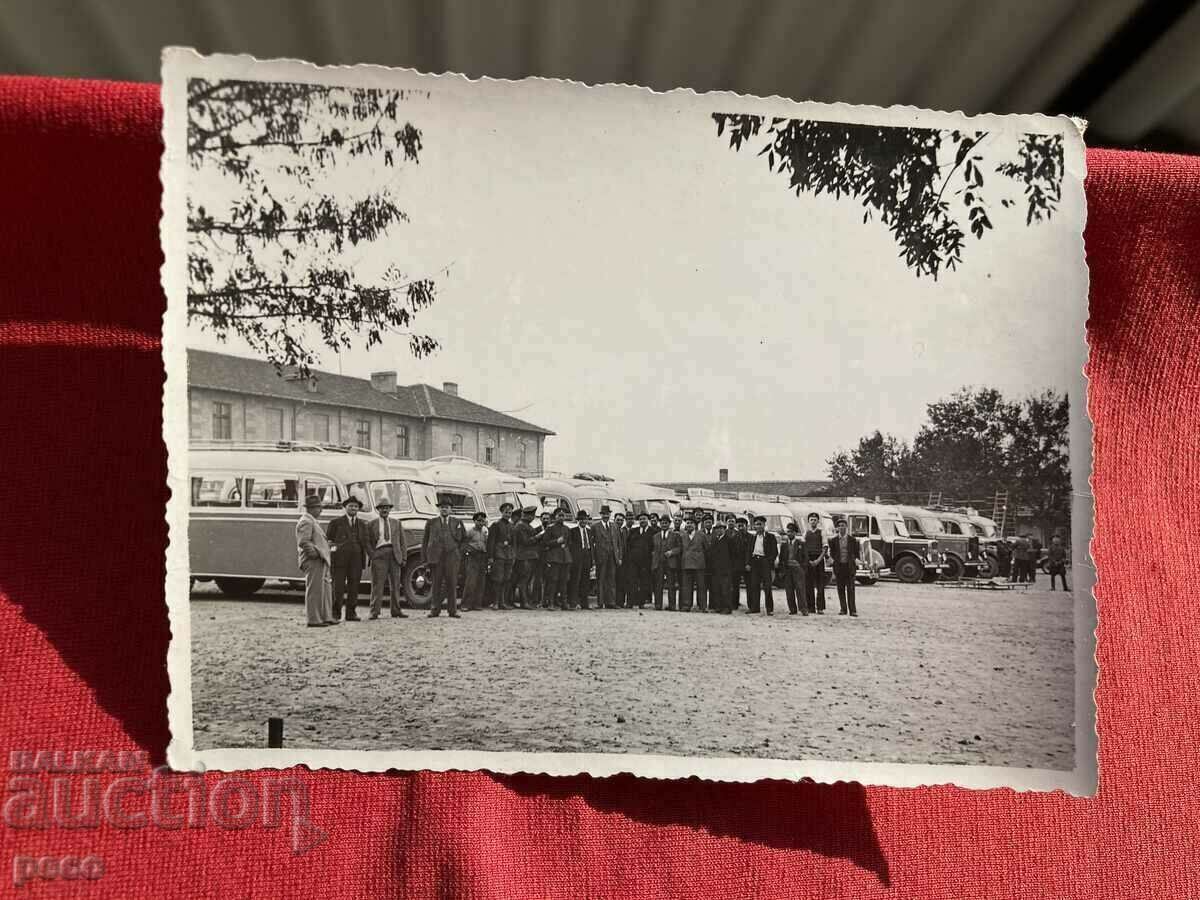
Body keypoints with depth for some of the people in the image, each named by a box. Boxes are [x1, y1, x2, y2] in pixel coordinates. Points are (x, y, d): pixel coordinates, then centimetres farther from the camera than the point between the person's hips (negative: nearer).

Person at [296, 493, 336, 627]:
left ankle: (326, 617, 18)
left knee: (326, 590, 13)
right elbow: (303, 542, -22)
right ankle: (313, 620, -3)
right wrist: (316, 552, -22)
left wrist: (326, 544, 17)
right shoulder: (306, 522, -13)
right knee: (314, 590, -7)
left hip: (319, 561, 11)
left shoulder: (311, 521, 21)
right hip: (313, 561, -11)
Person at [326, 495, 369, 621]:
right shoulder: (336, 522, 6)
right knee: (338, 587, -2)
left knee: (354, 587, 4)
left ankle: (351, 613, 10)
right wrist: (331, 546, -9)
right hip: (340, 559, -3)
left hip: (356, 560, 4)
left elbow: (366, 541, 20)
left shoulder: (362, 524, 18)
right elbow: (327, 539, 7)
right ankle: (335, 613, 4)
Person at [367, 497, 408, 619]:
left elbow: (402, 542, 13)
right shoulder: (371, 524, 10)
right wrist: (372, 555, -6)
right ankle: (375, 611, -3)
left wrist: (404, 558, 4)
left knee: (396, 584, 6)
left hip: (395, 555, 3)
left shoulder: (397, 524, 16)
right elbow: (368, 542, 7)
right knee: (377, 584, -5)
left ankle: (396, 610, 13)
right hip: (379, 555, -3)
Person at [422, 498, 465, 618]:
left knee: (452, 584, -1)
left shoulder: (457, 521, 11)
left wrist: (455, 547, 6)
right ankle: (435, 610, 8)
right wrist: (425, 559, 4)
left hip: (451, 556, 0)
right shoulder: (431, 522, 10)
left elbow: (463, 537, 23)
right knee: (437, 584, 2)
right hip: (436, 557, 0)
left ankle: (453, 611, 5)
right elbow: (425, 541, 10)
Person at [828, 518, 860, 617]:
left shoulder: (852, 539, 2)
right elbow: (831, 554, 7)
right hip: (839, 566, 2)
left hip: (849, 566, -2)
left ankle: (852, 610, -4)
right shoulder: (833, 540, 5)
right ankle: (843, 609, 13)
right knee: (840, 589, 5)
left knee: (850, 589, -4)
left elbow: (856, 553, 6)